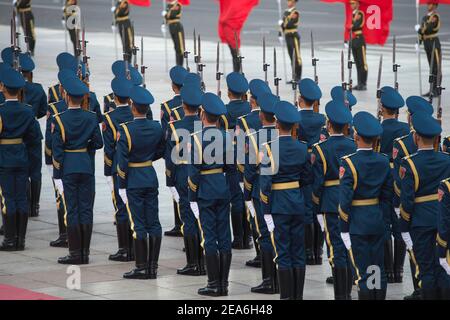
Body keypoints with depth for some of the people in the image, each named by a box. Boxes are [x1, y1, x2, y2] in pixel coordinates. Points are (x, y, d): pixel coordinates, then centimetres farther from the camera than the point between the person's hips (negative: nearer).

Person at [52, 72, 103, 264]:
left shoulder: (60, 119, -10)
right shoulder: (91, 118, 0)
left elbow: (57, 150, -10)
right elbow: (98, 143, 5)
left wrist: (57, 175, -7)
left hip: (67, 169, -3)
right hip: (86, 167, 4)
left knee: (71, 210, -1)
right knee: (86, 209, 6)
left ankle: (75, 253, -1)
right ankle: (85, 252, 8)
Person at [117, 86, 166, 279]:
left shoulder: (126, 130, -16)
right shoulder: (157, 128, 0)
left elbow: (122, 160, -15)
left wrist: (122, 184, -7)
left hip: (133, 181, -5)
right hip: (151, 179, 5)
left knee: (138, 225, -2)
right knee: (154, 223, 7)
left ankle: (142, 268, 0)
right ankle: (153, 267, 10)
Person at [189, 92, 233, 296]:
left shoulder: (196, 138, -12)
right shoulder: (226, 137, 2)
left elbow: (193, 171, -12)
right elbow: (231, 167, 5)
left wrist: (192, 195, -4)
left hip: (205, 193, -5)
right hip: (223, 191, 5)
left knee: (209, 238, -1)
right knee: (224, 237, 7)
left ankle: (214, 285, 0)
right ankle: (224, 284, 10)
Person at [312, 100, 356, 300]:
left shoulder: (320, 149, -10)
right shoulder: (355, 146, 1)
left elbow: (317, 181, -10)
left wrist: (316, 200, 4)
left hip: (331, 204, -4)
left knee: (337, 251, -3)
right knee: (350, 249, 13)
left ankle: (340, 296, -3)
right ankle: (348, 293, 18)